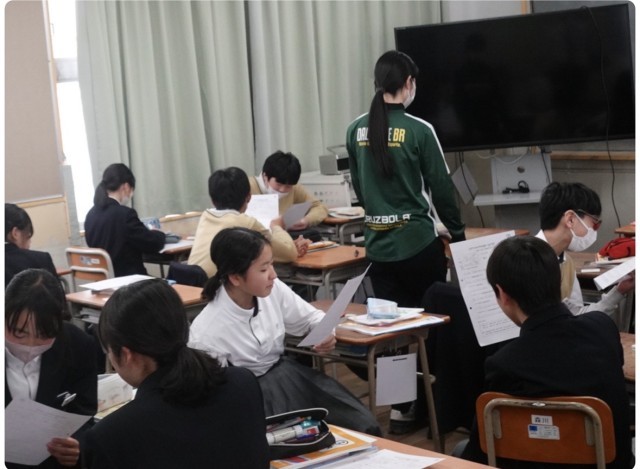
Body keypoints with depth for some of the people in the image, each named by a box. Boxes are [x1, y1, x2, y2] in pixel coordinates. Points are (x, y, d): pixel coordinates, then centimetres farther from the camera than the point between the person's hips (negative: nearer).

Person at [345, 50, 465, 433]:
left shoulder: (357, 130, 2)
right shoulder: (419, 130, -12)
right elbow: (441, 188, -7)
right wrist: (458, 233, 6)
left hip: (378, 243, 5)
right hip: (418, 240, -4)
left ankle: (399, 405, 13)